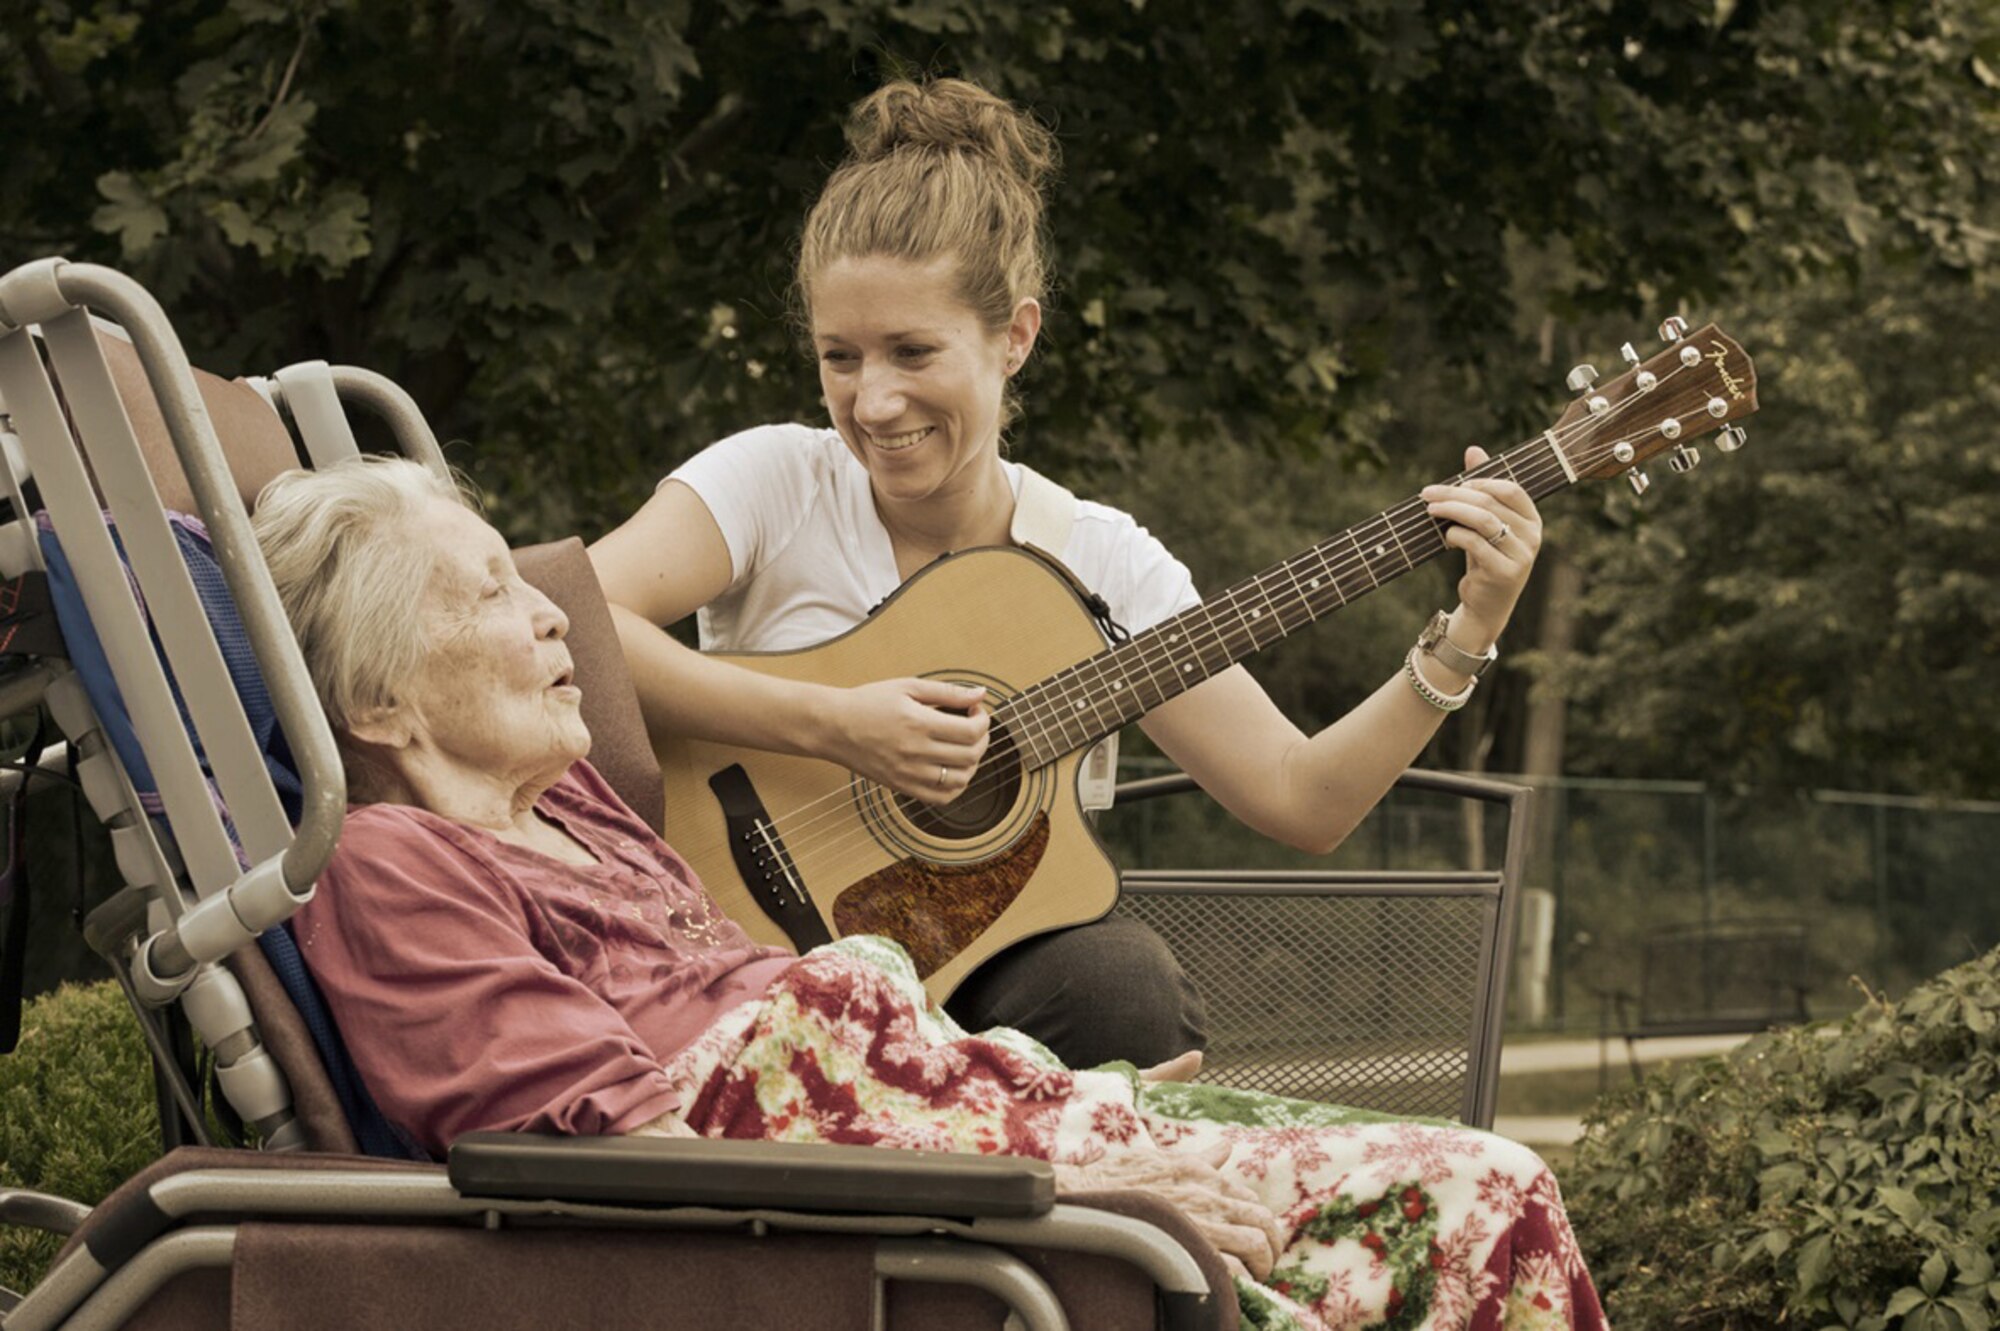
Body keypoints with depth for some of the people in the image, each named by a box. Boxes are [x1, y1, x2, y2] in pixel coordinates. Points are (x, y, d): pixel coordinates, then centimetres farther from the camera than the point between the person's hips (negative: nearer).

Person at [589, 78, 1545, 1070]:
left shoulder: (1101, 561, 4)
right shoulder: (775, 484, -4)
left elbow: (1301, 801, 2)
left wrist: (1463, 641, -9)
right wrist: (829, 726, -25)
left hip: (990, 969, 3)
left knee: (1120, 979, -32)